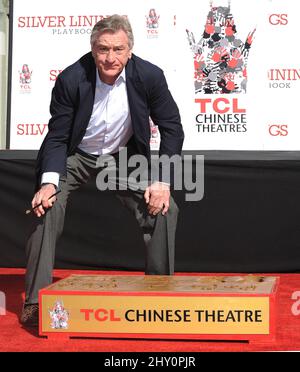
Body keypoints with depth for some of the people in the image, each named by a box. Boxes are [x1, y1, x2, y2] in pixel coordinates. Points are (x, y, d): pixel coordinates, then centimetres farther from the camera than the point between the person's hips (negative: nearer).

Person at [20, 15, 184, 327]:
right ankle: (35, 300, -14)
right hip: (76, 156, -1)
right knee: (47, 206, -23)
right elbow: (57, 137, -15)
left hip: (125, 155, 2)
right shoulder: (71, 79, -23)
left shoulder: (149, 76, -20)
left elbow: (172, 130, -11)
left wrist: (162, 181, -21)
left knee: (164, 209, -15)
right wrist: (49, 181, -31)